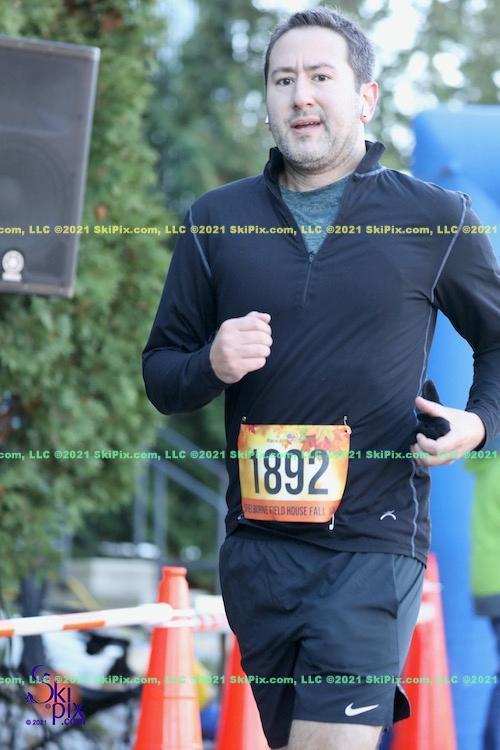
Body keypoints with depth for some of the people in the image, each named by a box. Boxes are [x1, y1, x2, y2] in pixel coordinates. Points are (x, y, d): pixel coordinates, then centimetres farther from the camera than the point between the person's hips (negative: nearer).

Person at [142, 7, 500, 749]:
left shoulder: (435, 220, 1)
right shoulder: (216, 220, 7)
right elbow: (160, 374, 11)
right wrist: (211, 367, -10)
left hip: (374, 546, -4)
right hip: (258, 543, 4)